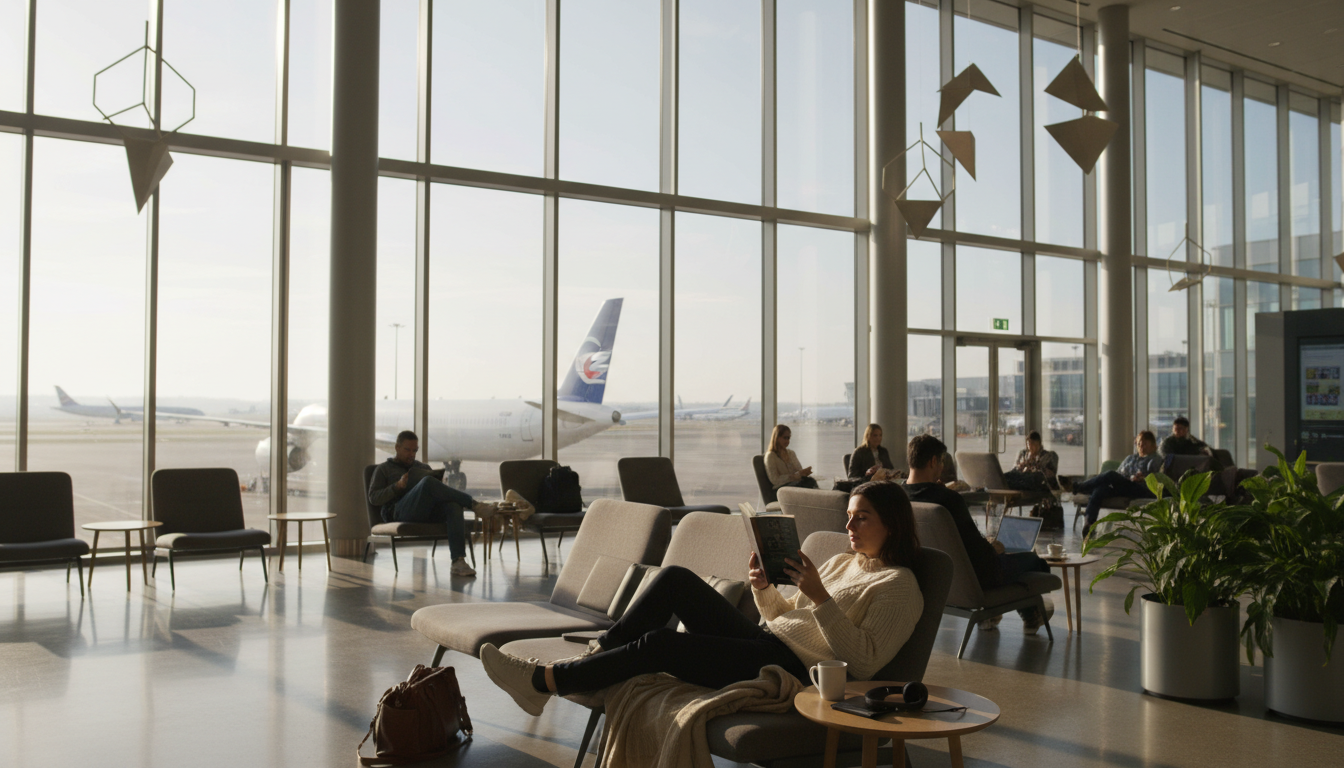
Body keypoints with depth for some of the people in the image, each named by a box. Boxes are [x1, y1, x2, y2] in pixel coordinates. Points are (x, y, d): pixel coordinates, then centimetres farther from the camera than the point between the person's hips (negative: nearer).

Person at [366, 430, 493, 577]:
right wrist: (398, 486, -8)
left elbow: (436, 492, 26)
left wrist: (441, 484, 1)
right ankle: (474, 505, -29)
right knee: (428, 482, -35)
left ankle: (458, 562, -44)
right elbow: (373, 498, 8)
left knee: (453, 504, -33)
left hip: (428, 512, 4)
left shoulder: (423, 468, 33)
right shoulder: (383, 469, 21)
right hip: (399, 513, -4)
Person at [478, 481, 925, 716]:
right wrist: (763, 588, 1)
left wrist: (820, 597, -22)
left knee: (657, 644, -20)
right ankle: (597, 653, -2)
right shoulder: (842, 563, 21)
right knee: (675, 579, -5)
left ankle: (542, 682, -10)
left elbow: (864, 661, -17)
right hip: (764, 639, 9)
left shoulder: (899, 586, -4)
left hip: (793, 668, -9)